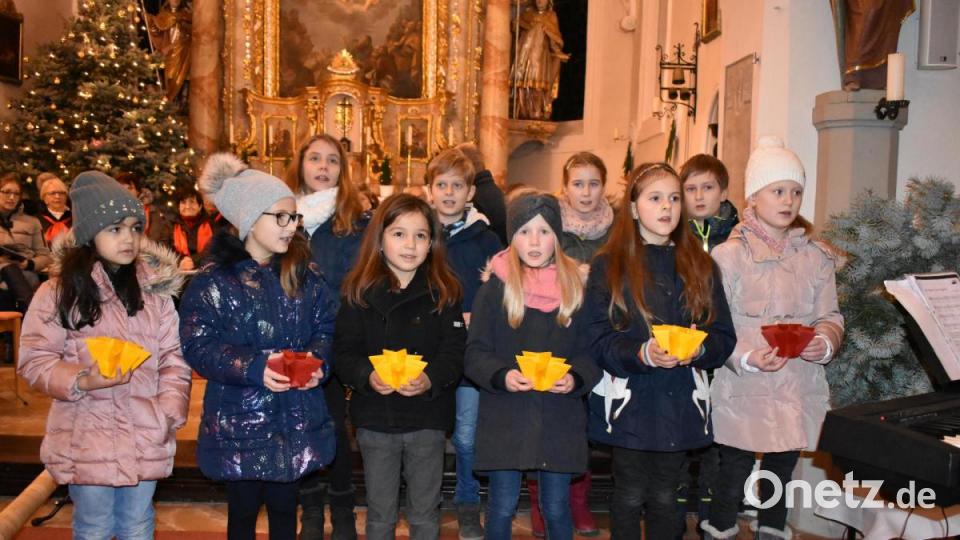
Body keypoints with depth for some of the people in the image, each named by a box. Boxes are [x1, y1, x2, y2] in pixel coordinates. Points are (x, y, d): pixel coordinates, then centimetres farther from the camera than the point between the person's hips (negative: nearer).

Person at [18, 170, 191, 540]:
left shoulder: (155, 288, 4)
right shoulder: (61, 291, -7)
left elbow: (174, 358, 5)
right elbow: (35, 360, -6)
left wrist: (169, 410, -8)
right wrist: (82, 382, -22)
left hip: (146, 438, 3)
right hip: (88, 441, -3)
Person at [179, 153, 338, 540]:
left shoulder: (303, 273, 4)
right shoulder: (213, 281, -9)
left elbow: (326, 326, 6)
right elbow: (198, 346, -13)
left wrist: (318, 358, -15)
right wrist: (254, 367, -25)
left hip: (296, 420, 3)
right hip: (239, 422, -3)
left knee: (284, 509, 17)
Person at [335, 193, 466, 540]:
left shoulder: (443, 291, -2)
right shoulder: (360, 291, -2)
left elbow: (454, 350, -7)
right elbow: (344, 352, -4)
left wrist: (430, 379, -25)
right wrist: (367, 376, -23)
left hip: (428, 419, 0)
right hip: (375, 419, 0)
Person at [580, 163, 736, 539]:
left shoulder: (700, 266, 9)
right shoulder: (608, 266, -1)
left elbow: (724, 337, 5)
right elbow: (598, 340, -8)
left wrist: (700, 347, -17)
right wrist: (643, 354, -25)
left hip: (681, 404, 3)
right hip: (630, 404, -2)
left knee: (664, 500, 13)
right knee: (629, 498, 8)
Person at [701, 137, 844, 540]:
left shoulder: (816, 257, 5)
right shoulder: (729, 255, -8)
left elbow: (829, 316, 7)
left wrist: (825, 342, -15)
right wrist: (747, 357, -24)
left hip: (798, 392, 4)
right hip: (744, 393, -4)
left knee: (780, 478, 18)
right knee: (732, 480, 4)